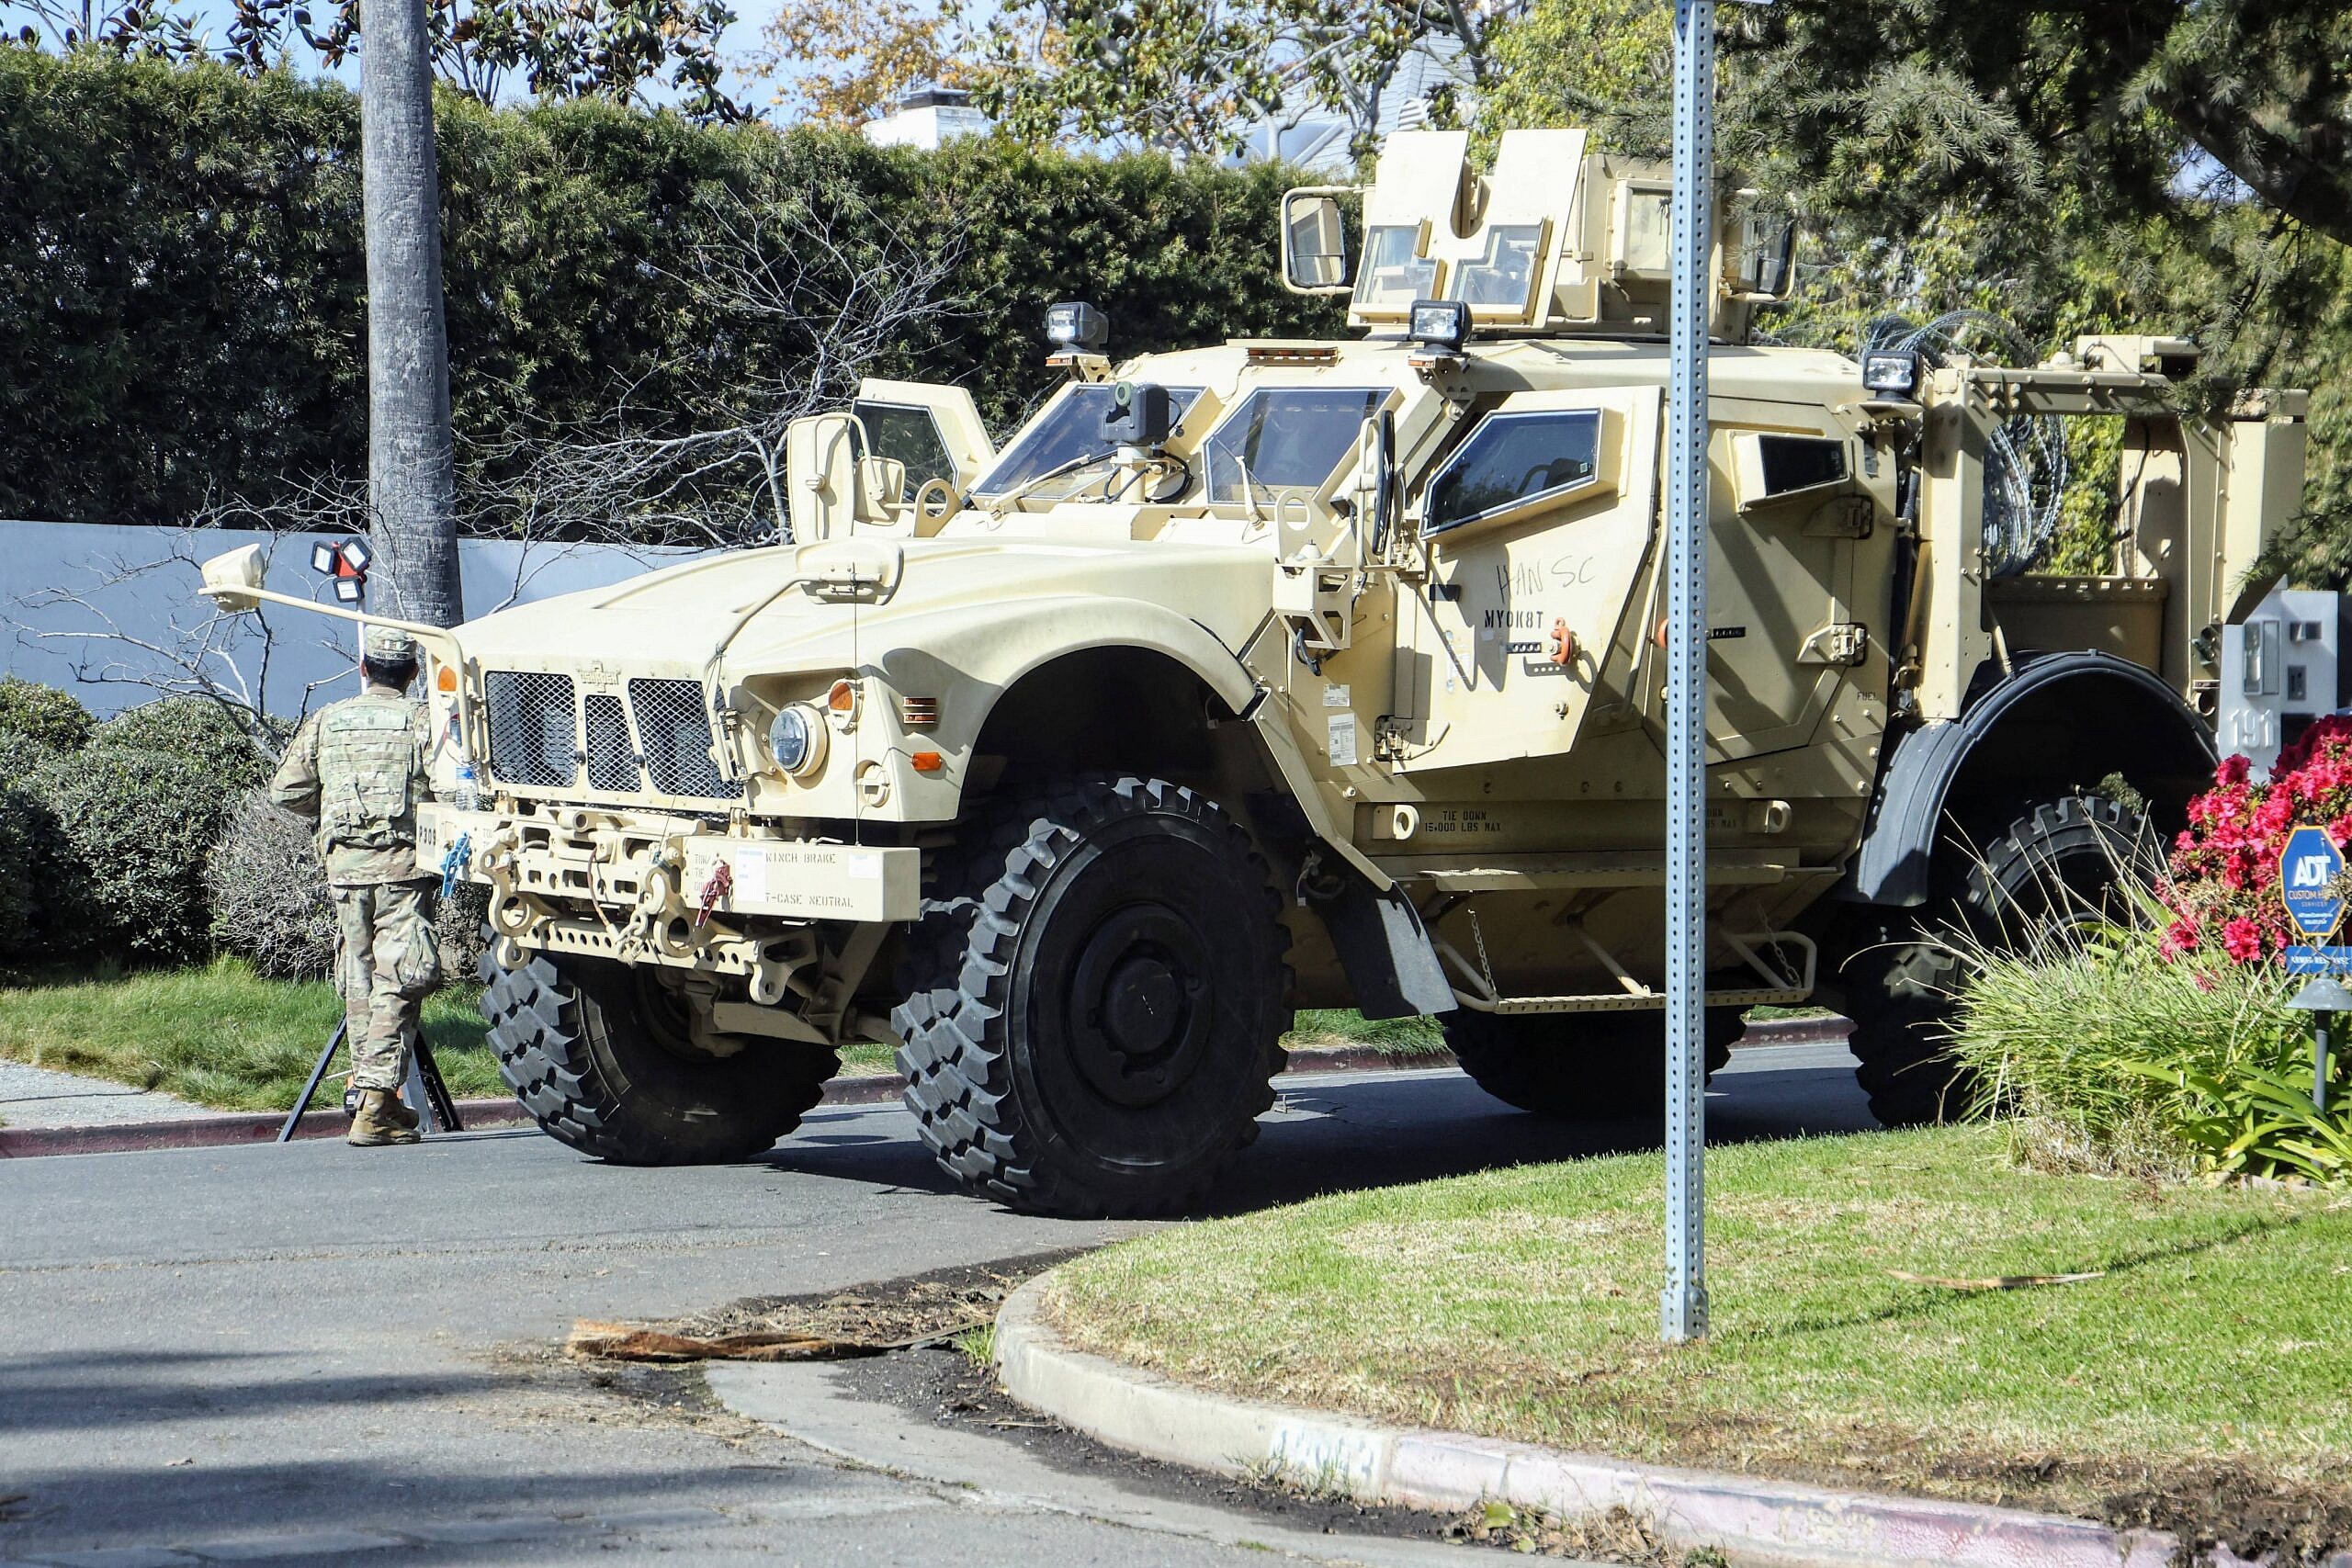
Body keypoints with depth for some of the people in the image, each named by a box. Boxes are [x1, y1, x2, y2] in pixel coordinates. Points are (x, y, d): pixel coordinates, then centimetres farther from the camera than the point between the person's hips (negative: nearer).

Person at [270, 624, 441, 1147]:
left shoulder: (327, 721, 9)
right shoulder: (424, 721, -2)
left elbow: (286, 790, 10)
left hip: (343, 865, 4)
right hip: (403, 866, -4)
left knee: (358, 982, 14)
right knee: (396, 985, -4)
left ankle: (367, 1084, 16)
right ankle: (375, 1105, -10)